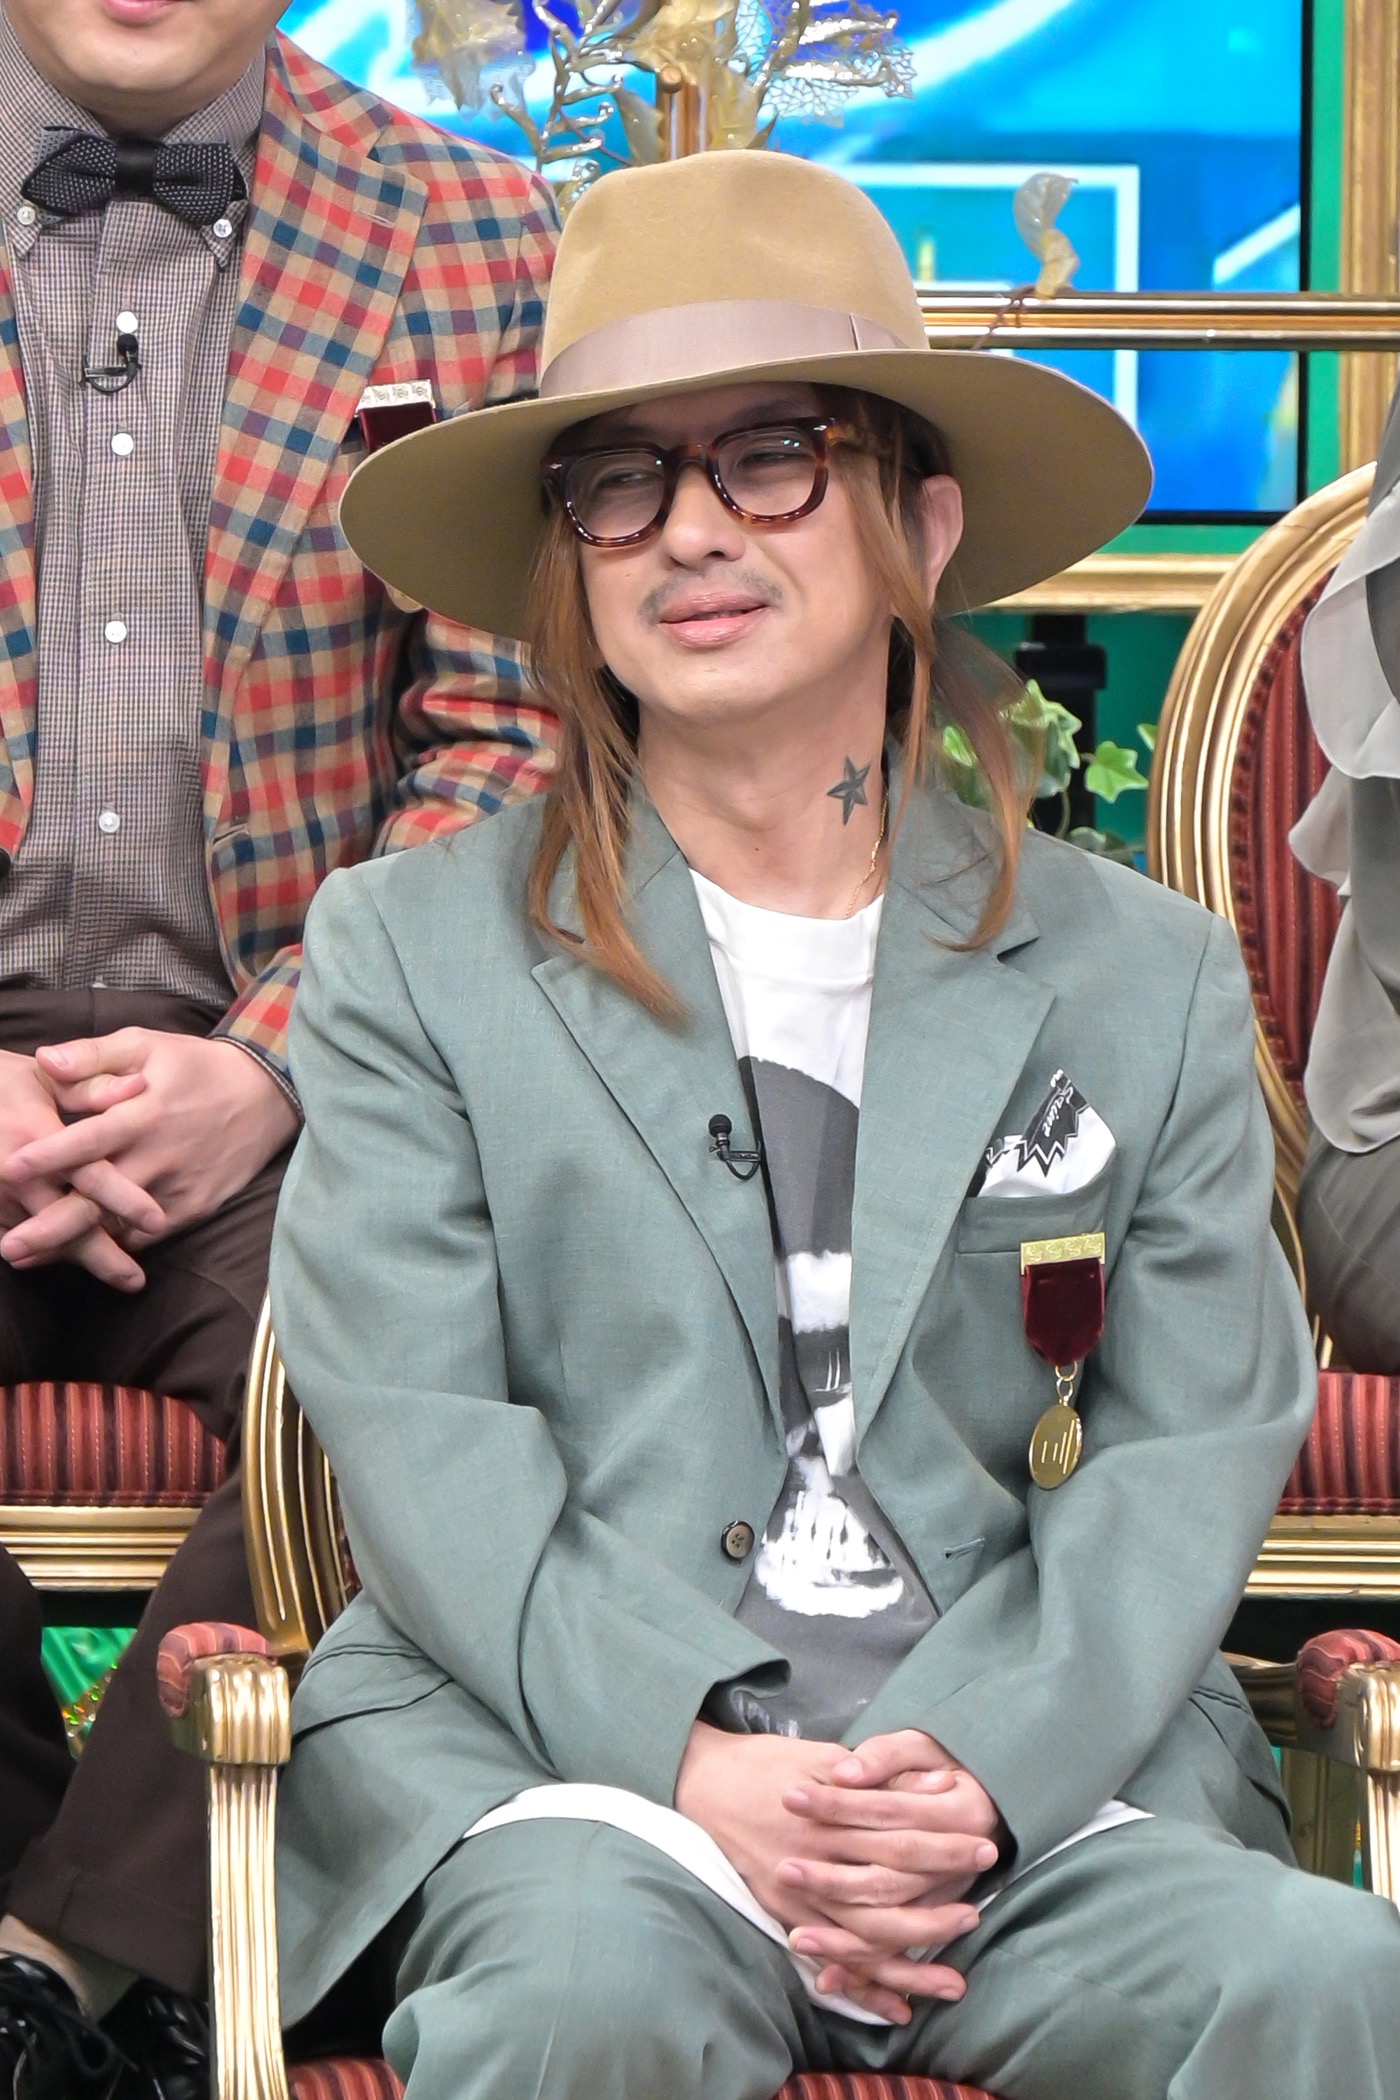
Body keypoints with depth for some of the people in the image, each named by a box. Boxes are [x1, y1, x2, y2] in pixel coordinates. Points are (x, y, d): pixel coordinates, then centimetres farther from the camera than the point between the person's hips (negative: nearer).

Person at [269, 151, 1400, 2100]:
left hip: (1034, 1747, 2)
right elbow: (423, 1442, 1)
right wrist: (693, 1760, -15)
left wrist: (976, 1769, -13)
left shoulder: (1148, 976, 15)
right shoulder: (410, 950, 12)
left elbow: (1191, 1451, 7)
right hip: (545, 1741, -1)